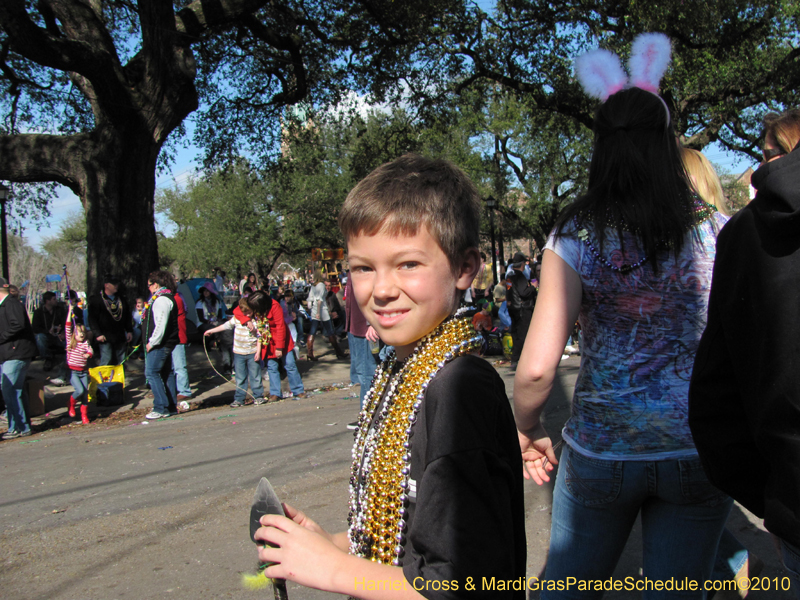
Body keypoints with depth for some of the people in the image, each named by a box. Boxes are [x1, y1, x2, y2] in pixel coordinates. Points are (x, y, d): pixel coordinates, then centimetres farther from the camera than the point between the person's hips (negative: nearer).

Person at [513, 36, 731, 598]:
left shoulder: (576, 236, -10)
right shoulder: (718, 229, -4)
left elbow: (536, 368, -16)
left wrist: (528, 429, 1)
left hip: (600, 451, -1)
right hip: (700, 450, 2)